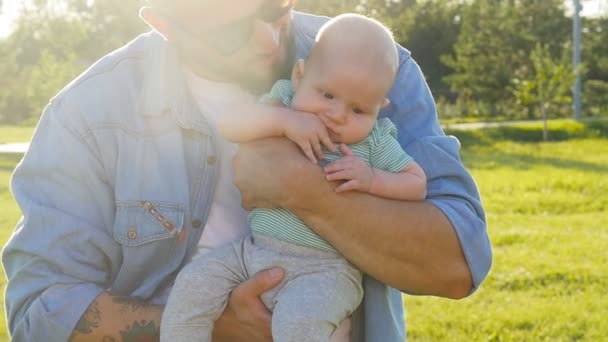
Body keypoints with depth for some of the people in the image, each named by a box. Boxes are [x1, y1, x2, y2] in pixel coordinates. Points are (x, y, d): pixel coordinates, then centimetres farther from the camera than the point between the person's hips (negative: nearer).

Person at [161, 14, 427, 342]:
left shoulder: (374, 141, -1)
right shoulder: (282, 103, 2)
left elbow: (417, 185, 2)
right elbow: (227, 124, -10)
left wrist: (372, 179, -16)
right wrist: (283, 121, -24)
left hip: (325, 268, -4)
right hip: (253, 250, 4)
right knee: (191, 287, -10)